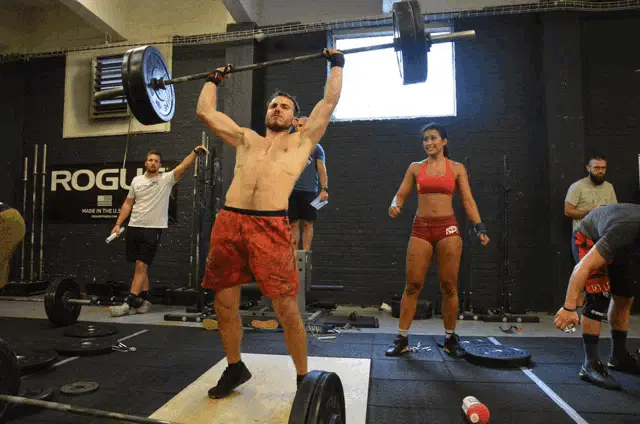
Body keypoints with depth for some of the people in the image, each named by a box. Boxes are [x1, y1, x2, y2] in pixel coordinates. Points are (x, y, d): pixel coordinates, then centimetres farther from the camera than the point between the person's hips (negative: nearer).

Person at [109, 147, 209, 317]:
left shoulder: (167, 179, -2)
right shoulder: (136, 180, 11)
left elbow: (183, 166, -16)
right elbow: (128, 204, 15)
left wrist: (195, 152, -31)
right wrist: (118, 224, 9)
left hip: (153, 228, -5)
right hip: (134, 227, 5)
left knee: (141, 266, -6)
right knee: (140, 266, 10)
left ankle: (128, 303, -4)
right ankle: (144, 300, 19)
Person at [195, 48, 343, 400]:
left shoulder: (302, 141, 17)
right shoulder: (246, 140, 25)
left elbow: (330, 100, 14)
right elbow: (205, 112, 29)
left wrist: (336, 64, 24)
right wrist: (213, 80, 40)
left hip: (270, 228, -4)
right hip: (228, 223, 4)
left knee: (287, 310, -3)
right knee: (224, 304, 11)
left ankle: (303, 378, 18)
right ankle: (235, 367, 35)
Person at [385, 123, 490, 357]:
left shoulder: (457, 168, 8)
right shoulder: (415, 167, 11)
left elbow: (468, 201, 5)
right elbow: (401, 194, 10)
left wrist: (480, 227, -6)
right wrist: (394, 205, -13)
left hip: (448, 228, 0)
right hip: (421, 228, 1)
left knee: (449, 285, 3)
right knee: (412, 284, -2)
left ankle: (450, 338, 19)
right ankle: (401, 338, 6)